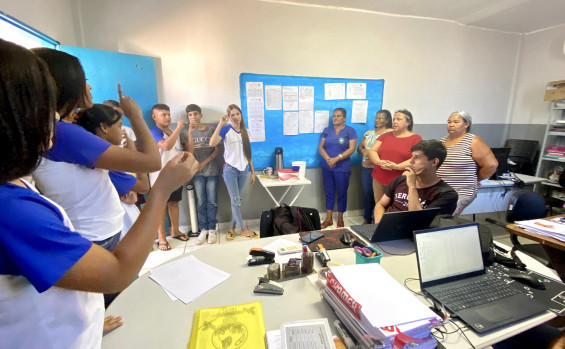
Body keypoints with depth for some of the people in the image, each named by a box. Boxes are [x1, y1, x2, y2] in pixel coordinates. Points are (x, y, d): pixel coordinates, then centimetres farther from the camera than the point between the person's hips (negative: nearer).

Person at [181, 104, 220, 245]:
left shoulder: (210, 130, 4)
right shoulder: (185, 132, 4)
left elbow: (216, 151, 3)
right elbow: (190, 152, -6)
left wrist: (204, 162, -8)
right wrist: (191, 133, -14)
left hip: (211, 170, 0)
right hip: (196, 171, 0)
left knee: (212, 201, 0)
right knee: (201, 201, 2)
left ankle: (212, 229, 10)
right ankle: (203, 230, 11)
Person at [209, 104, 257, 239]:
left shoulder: (244, 131, 8)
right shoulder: (226, 129, -6)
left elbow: (248, 153, 11)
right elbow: (212, 143, -25)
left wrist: (253, 171, 10)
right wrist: (220, 124, -25)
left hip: (243, 170, 5)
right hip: (230, 170, -5)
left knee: (237, 200, 10)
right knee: (236, 200, 0)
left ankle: (232, 227, 22)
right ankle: (243, 229, 13)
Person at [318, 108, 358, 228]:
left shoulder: (350, 131, -1)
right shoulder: (327, 130, 9)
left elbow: (352, 149, -9)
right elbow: (320, 147, 4)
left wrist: (336, 158, -19)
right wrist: (328, 159, -13)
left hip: (342, 168, -3)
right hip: (327, 167, 3)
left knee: (341, 193, 6)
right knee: (329, 192, 10)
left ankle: (340, 219, 22)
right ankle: (328, 219, 21)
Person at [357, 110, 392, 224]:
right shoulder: (369, 132, 17)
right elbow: (359, 147, 17)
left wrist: (373, 159, -17)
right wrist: (364, 151, -6)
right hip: (365, 167, 6)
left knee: (376, 194, -3)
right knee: (366, 193, 12)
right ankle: (367, 219, 25)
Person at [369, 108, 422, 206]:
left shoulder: (416, 138, 3)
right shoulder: (386, 136, 15)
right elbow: (372, 150, 7)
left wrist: (397, 166, -20)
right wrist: (379, 162, -12)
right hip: (379, 180, 3)